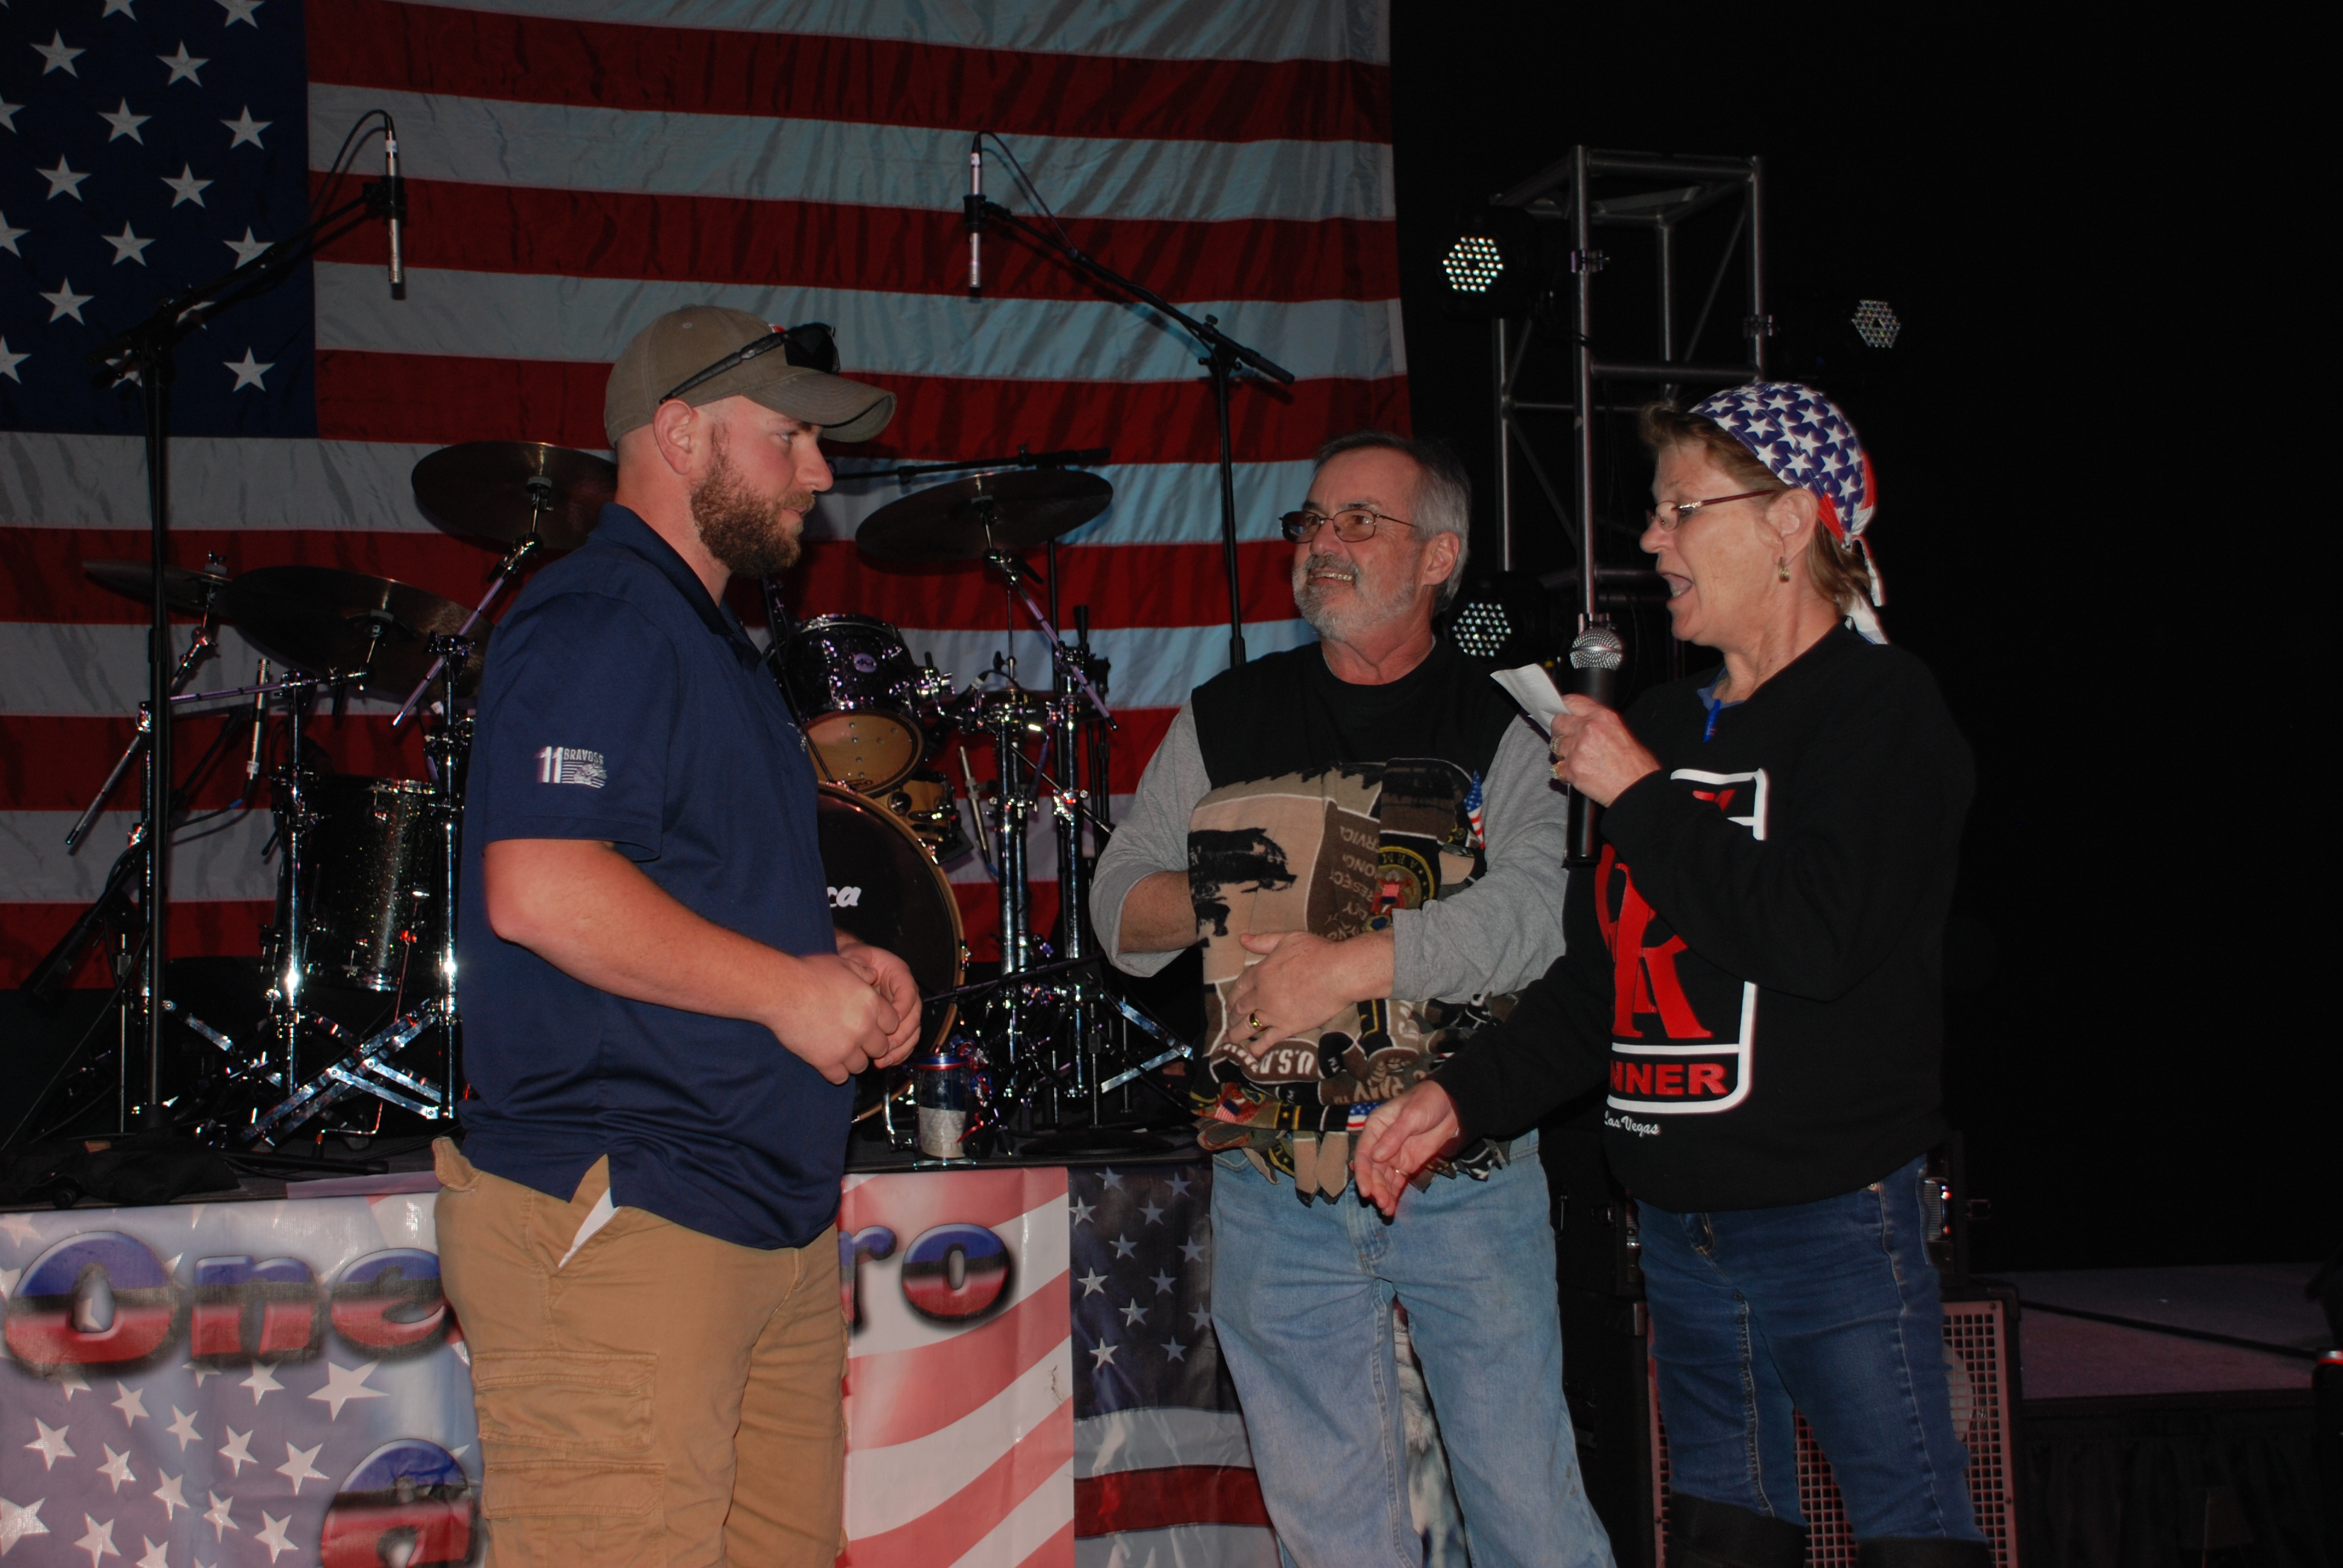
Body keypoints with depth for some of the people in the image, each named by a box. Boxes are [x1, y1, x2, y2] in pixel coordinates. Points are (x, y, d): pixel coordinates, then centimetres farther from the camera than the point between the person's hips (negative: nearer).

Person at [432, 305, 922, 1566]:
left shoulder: (708, 640, 22)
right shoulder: (596, 624, -11)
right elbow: (540, 889, -24)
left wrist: (837, 967, 11)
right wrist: (790, 988, -17)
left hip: (773, 1216, 10)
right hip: (620, 1225, -10)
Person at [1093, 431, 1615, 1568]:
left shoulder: (1507, 728, -1)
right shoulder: (1222, 723, 10)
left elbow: (1537, 911, -16)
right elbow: (1120, 906, 10)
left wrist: (1351, 964, -24)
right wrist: (1217, 903, -10)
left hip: (1466, 1182, -3)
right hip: (1273, 1188, 3)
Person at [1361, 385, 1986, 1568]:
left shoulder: (1880, 708, -7)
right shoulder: (1662, 722, 14)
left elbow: (1818, 935, -24)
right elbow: (1596, 982, 18)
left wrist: (1640, 797, -14)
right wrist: (1462, 1095, 6)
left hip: (1836, 1224, -7)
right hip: (1679, 1229, 7)